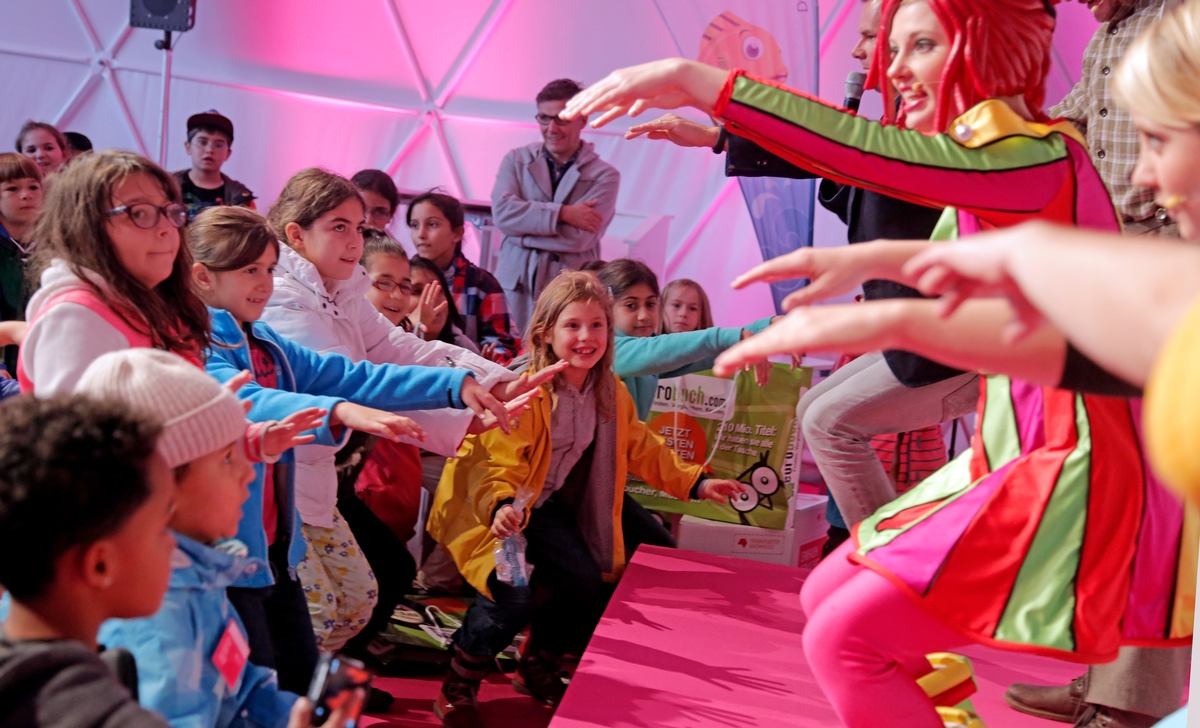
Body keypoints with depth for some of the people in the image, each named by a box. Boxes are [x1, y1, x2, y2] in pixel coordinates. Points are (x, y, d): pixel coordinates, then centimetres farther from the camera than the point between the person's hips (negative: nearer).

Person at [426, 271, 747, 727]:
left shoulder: (610, 394, -3)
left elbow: (641, 449, 10)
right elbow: (498, 464, -28)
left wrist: (694, 483, 6)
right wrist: (501, 507, -48)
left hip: (543, 506, 7)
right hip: (489, 507, -7)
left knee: (589, 588, 3)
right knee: (511, 594, -26)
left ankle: (537, 670, 31)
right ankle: (457, 688, -2)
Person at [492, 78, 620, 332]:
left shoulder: (604, 175, -1)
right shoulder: (516, 160, 8)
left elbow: (578, 237, -13)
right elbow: (502, 212, -9)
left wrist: (523, 227, -6)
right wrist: (562, 213, -14)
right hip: (515, 283, 2)